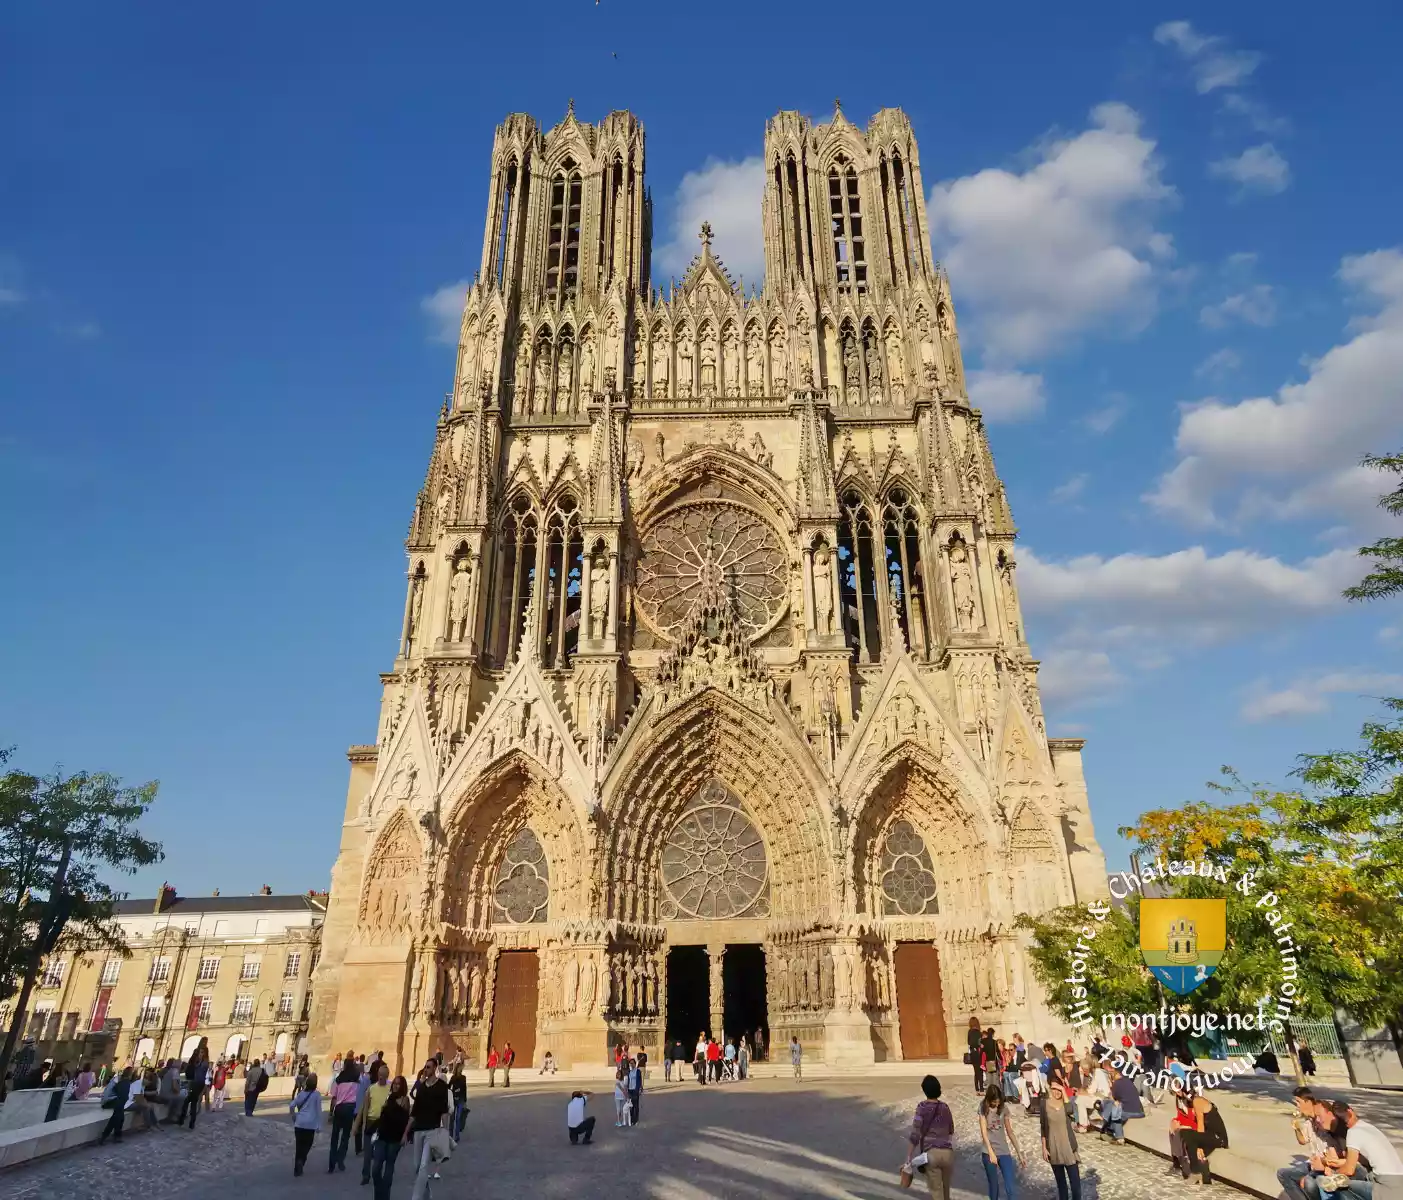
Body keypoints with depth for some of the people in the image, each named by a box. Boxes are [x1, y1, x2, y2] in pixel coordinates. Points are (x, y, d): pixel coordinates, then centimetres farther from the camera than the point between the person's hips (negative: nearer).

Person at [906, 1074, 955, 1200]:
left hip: (931, 1153, -4)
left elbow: (914, 1135, -10)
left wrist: (908, 1160, -7)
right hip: (948, 1152, 4)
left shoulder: (922, 1108, -4)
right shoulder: (945, 1107, 9)